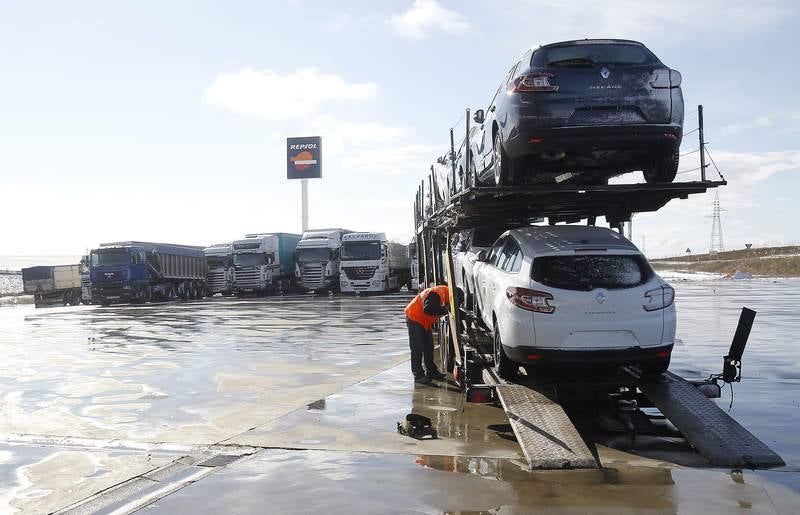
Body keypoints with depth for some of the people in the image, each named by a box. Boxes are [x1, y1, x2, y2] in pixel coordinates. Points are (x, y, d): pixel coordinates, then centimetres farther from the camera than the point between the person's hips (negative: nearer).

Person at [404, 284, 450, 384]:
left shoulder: (445, 293, 1)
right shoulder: (435, 294, -28)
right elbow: (428, 309, -38)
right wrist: (444, 309, -34)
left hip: (425, 321, 10)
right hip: (414, 318, -10)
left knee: (428, 346, 14)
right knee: (417, 348, -8)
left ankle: (431, 371, 23)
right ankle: (418, 375, -5)